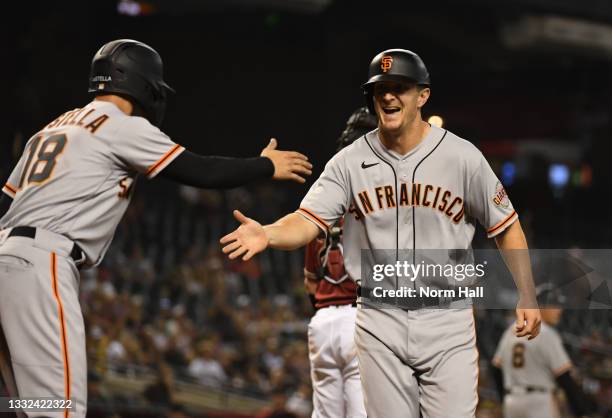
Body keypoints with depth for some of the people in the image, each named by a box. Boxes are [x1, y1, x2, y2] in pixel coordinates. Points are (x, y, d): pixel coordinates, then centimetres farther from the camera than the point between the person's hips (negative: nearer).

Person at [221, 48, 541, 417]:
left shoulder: (462, 157, -4)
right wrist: (268, 235, -32)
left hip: (447, 320, -1)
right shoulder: (350, 162, -1)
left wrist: (527, 297, -3)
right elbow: (307, 222, -10)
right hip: (380, 323, 2)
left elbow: (506, 226, 3)